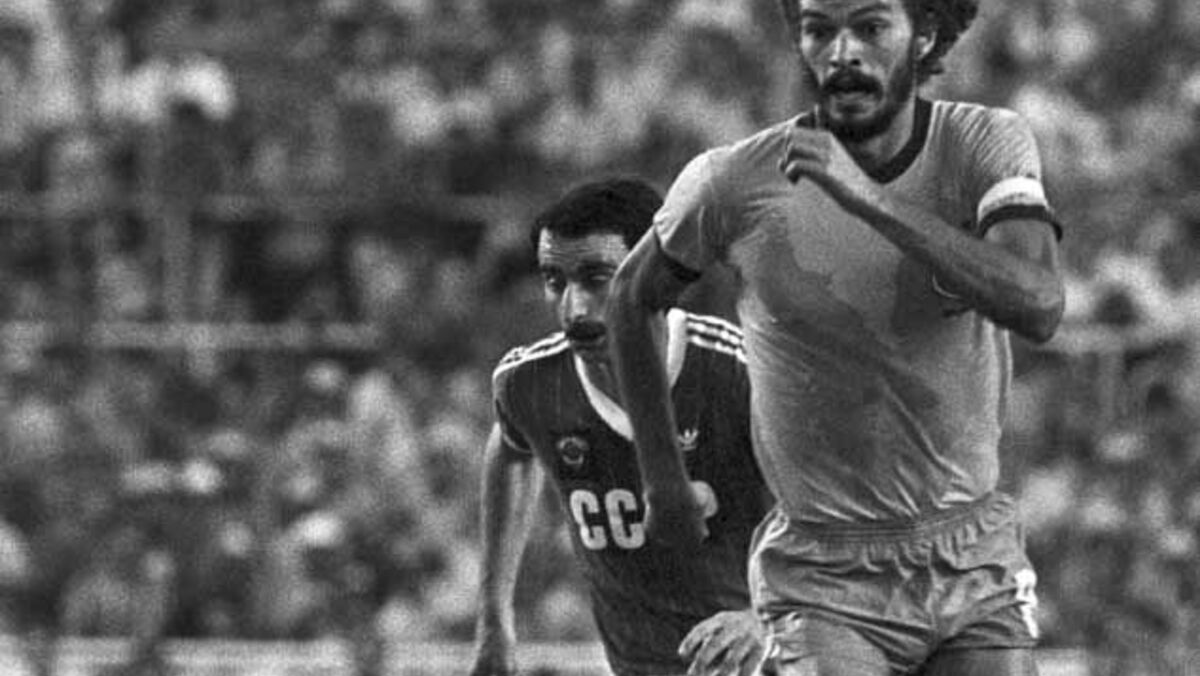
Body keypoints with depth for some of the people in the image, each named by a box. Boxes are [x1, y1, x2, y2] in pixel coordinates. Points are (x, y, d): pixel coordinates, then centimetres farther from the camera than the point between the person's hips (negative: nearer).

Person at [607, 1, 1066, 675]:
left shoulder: (988, 145, -8)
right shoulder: (734, 182, -9)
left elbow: (1038, 306, -27)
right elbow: (632, 298, 11)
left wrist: (869, 198, -34)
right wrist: (664, 479, 12)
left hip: (978, 568, 2)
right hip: (823, 580, -2)